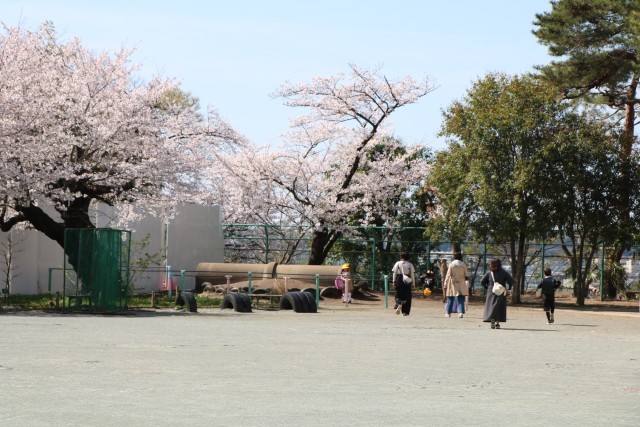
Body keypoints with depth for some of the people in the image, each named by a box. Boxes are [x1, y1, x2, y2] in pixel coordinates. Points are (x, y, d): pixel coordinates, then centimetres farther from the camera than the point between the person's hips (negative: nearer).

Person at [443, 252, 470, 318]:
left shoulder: (451, 264, -6)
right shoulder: (463, 265, 0)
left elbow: (448, 275, -8)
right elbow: (467, 275, 4)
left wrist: (445, 285, -7)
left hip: (453, 284, -1)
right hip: (461, 284, 1)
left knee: (450, 299, 10)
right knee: (460, 299, 1)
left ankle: (448, 313, 17)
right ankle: (461, 312, -14)